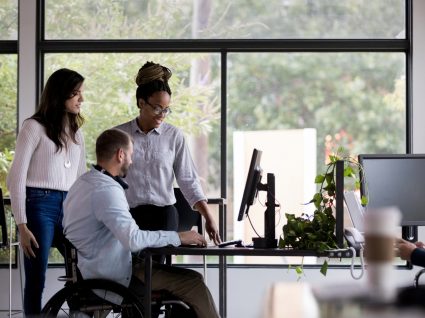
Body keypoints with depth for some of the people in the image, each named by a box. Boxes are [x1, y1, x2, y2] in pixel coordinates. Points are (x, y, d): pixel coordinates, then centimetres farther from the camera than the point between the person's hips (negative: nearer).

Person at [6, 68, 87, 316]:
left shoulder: (76, 131, 17)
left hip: (69, 207, 6)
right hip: (40, 205, -6)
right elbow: (17, 178, -6)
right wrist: (22, 226, -13)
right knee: (36, 281, -4)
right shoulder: (34, 127, -2)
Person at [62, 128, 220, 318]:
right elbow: (133, 239, -31)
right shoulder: (106, 189, -21)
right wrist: (177, 237, -22)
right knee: (192, 282, -11)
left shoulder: (83, 182, 12)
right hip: (113, 277, -11)